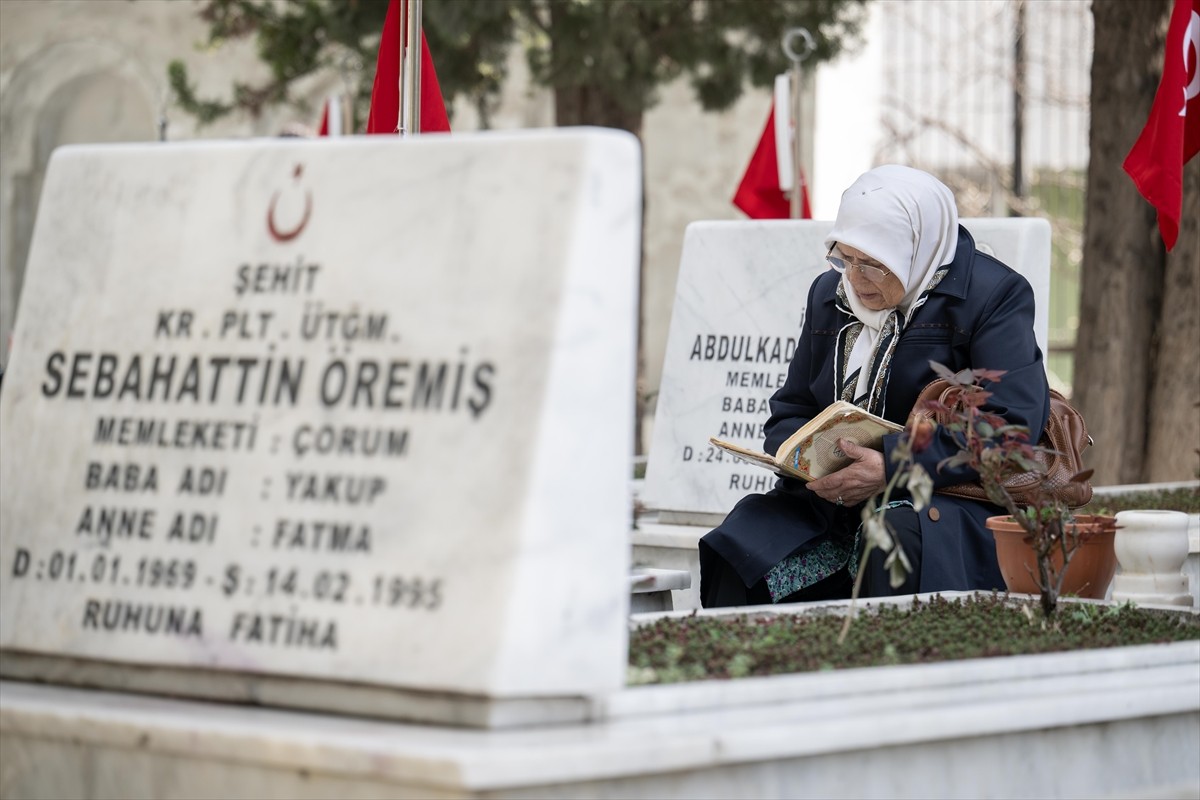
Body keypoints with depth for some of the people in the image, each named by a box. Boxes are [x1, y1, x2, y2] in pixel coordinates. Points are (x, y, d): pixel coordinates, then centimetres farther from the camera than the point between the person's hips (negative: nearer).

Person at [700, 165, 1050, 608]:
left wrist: (892, 466, -23)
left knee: (898, 542, -39)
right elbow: (790, 411, 21)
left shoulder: (993, 296, -4)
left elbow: (1012, 425, -15)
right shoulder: (830, 294, 17)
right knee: (742, 548, -21)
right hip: (834, 502, 5)